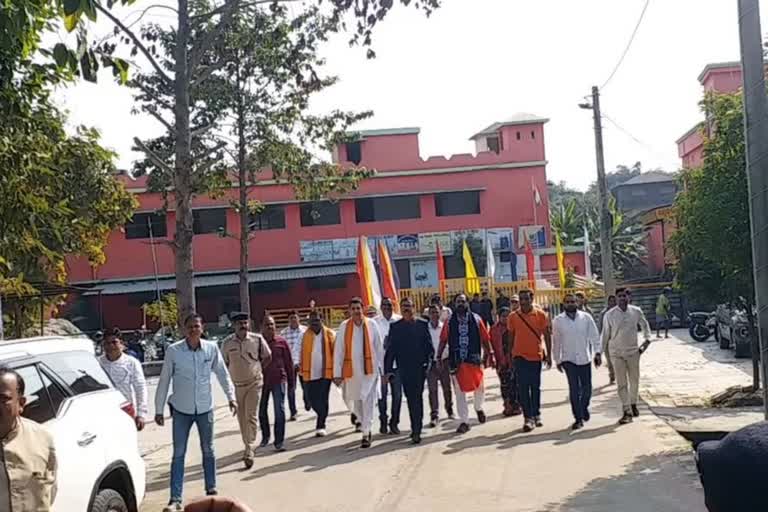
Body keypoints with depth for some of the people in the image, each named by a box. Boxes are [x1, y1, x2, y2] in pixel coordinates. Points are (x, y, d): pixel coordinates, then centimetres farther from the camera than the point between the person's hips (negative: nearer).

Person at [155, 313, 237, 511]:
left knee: (208, 451, 14)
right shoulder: (173, 350, -11)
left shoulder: (211, 348, -7)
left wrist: (231, 397, -1)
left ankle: (211, 490, 31)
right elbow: (164, 381, -4)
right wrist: (159, 410, -2)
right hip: (181, 409, -1)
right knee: (178, 454, 1)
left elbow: (223, 374, 4)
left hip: (205, 408, 2)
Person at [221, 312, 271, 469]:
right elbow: (224, 363, 9)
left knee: (251, 416, -9)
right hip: (236, 385, 2)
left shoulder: (257, 339, -7)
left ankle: (249, 450, -7)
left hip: (254, 383, -2)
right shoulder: (227, 342, -4)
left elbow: (267, 357, 5)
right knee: (241, 418, 11)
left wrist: (258, 370, 2)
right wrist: (231, 376, 2)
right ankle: (248, 447, 27)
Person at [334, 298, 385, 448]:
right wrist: (337, 373, -6)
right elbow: (338, 351, -3)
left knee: (368, 402, -4)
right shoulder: (344, 327, -3)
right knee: (354, 401, 13)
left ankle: (366, 434, 5)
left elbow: (379, 347, 2)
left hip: (369, 369, -2)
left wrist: (382, 368, 3)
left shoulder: (371, 324, -3)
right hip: (351, 369, 2)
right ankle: (365, 425, 38)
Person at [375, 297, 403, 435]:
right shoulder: (375, 322, -1)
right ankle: (383, 422, 21)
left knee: (397, 394, 6)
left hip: (397, 363, 1)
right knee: (382, 394, 6)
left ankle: (394, 422, 20)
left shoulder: (400, 320, -1)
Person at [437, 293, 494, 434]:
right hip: (456, 362, 0)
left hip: (474, 360, 0)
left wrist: (490, 355, 2)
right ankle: (464, 421, 8)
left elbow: (485, 339, 6)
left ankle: (479, 408, 41)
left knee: (479, 387, 8)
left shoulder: (476, 319, 4)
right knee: (459, 392, 1)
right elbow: (443, 341, 6)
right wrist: (439, 357, 2)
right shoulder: (449, 322, 4)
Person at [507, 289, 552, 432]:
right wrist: (510, 356, 7)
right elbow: (511, 337, 7)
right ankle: (528, 418, -3)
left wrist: (549, 355, -2)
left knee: (535, 387, 11)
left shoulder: (541, 315, -3)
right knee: (523, 388, -5)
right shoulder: (513, 317, -1)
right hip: (520, 356, 0)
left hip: (536, 356, 0)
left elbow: (547, 335, 1)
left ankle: (536, 415, 24)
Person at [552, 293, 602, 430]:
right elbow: (556, 342, 5)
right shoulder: (558, 320, 0)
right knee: (574, 389, -4)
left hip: (585, 358, 1)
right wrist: (557, 360, 7)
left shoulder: (586, 317, 0)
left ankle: (584, 407, 34)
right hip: (568, 359, -1)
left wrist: (597, 353, -6)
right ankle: (578, 418, 3)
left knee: (587, 388, 6)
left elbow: (594, 336, 2)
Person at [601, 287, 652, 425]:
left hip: (633, 351, 2)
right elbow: (605, 335, 0)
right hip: (617, 353, -2)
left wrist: (647, 339, 4)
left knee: (634, 381, 12)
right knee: (622, 383, -2)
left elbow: (645, 325, 15)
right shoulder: (609, 315, -7)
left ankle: (633, 404, 36)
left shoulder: (636, 311, -3)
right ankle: (627, 412, 1)